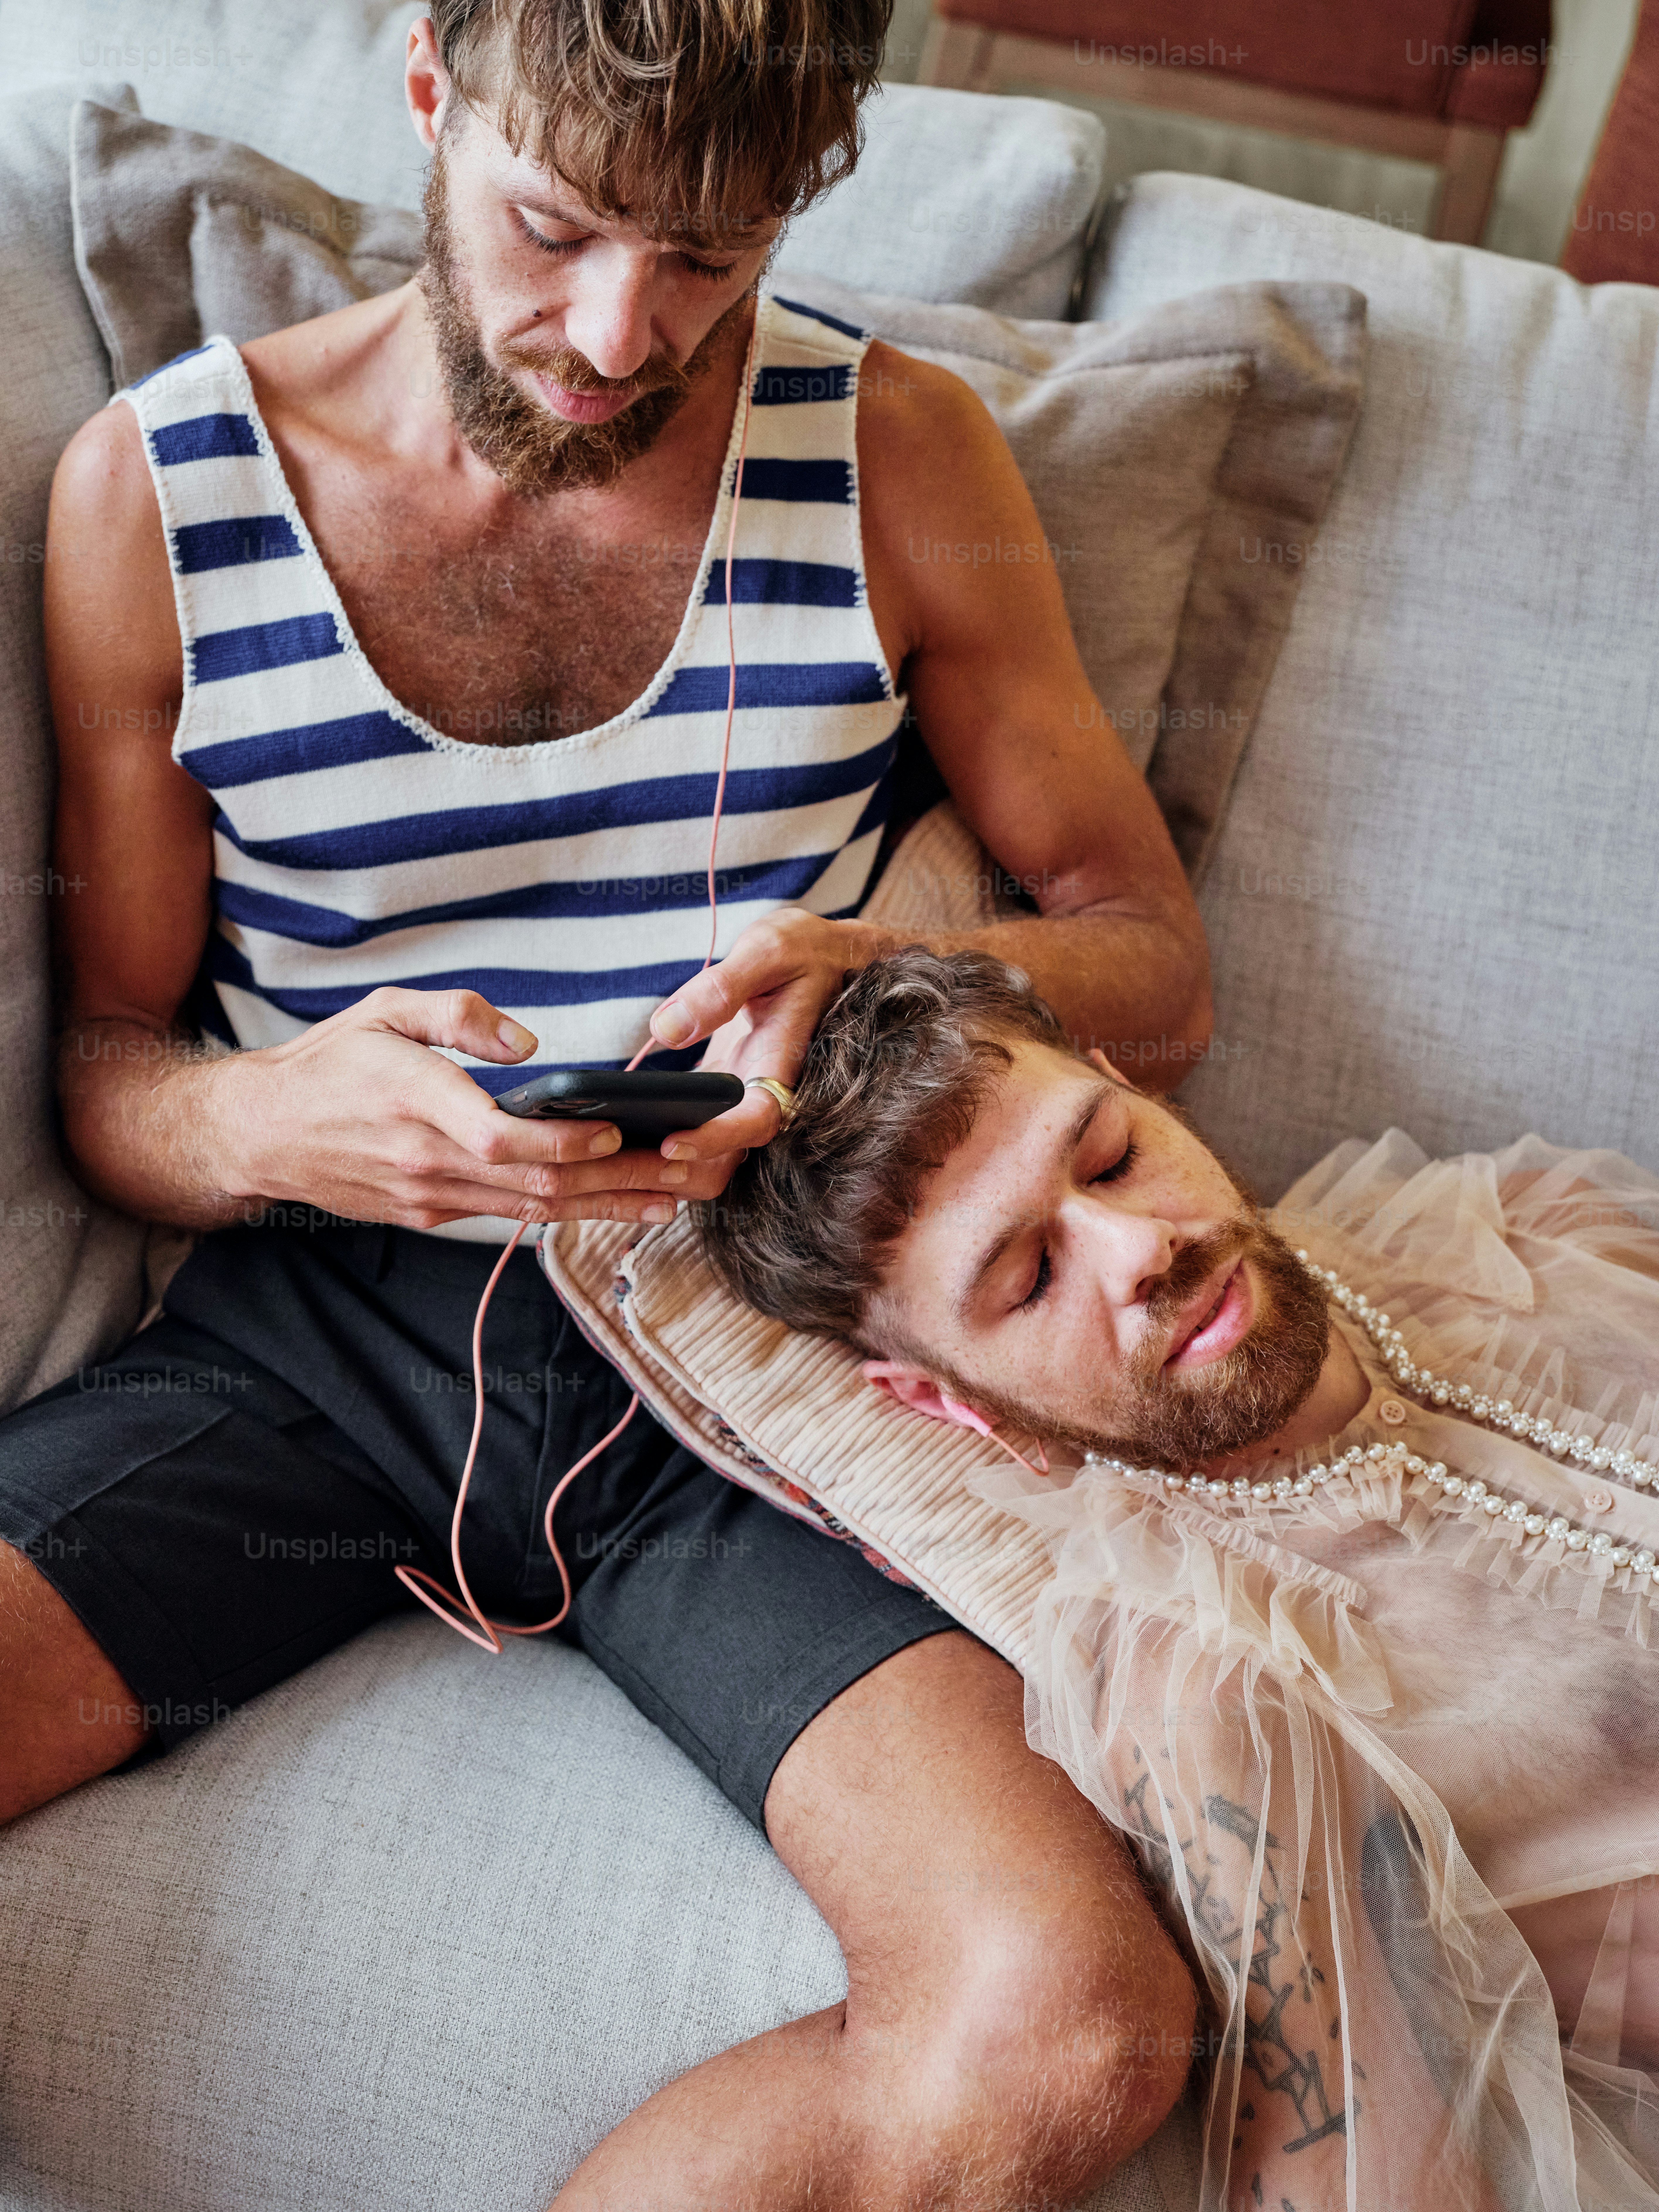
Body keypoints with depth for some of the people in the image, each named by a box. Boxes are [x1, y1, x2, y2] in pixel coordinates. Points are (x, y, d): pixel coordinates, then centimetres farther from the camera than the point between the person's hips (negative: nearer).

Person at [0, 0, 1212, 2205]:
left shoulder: (896, 454, 1)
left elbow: (1157, 963, 6)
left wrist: (896, 972, -17)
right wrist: (269, 1123, -19)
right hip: (306, 1332, 0)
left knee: (1066, 2025, -23)